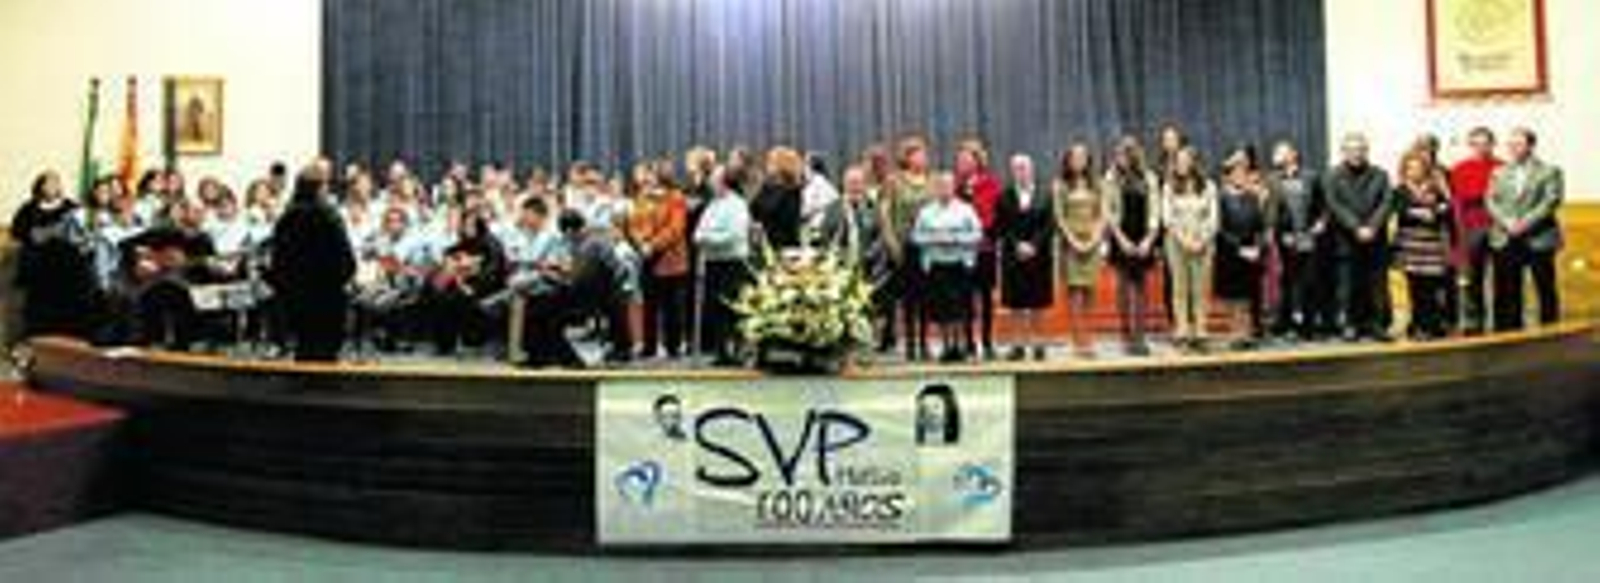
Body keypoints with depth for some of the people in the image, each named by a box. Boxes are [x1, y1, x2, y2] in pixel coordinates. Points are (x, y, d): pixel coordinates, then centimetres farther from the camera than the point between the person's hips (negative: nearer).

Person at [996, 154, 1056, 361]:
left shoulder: (1044, 196, 2)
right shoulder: (1005, 197, 2)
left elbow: (1049, 226, -3)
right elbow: (1001, 228, -2)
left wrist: (1034, 245, -14)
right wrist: (1017, 245, -13)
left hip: (1039, 256, 0)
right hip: (1013, 256, 0)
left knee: (1038, 302, 4)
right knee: (1017, 302, 2)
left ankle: (1037, 342, 12)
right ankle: (1021, 343, 9)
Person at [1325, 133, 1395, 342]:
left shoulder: (1379, 175, 11)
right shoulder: (1333, 177, 5)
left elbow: (1387, 203, 1)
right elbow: (1335, 207, -5)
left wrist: (1372, 227, -14)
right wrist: (1356, 228, -15)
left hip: (1376, 240, 2)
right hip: (1347, 241, -2)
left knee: (1377, 285, 0)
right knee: (1349, 285, 0)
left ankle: (1377, 324, 7)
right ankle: (1350, 325, 8)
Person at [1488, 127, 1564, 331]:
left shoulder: (1550, 171, 5)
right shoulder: (1499, 173, 15)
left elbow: (1552, 200, -7)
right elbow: (1492, 201, 5)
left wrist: (1526, 222, -17)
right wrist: (1507, 222, -11)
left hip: (1539, 239, -3)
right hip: (1505, 240, 3)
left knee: (1546, 290, 1)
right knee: (1507, 292, 3)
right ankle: (1509, 332, 9)